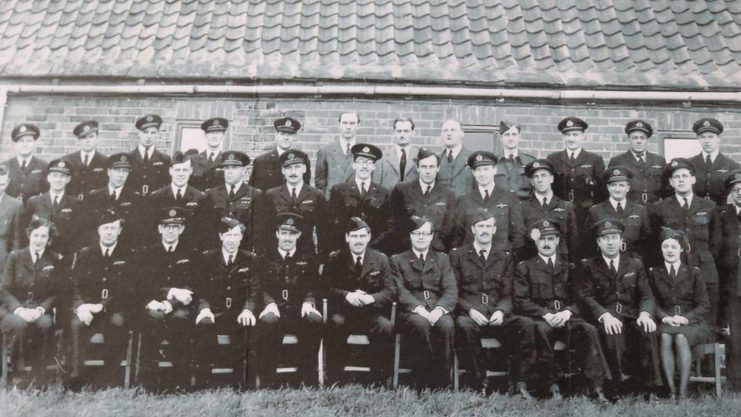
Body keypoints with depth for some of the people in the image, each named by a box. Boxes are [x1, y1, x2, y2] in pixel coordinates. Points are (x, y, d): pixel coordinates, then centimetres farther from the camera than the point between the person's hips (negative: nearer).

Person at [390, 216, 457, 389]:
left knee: (447, 324, -33)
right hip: (412, 312, -1)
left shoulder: (442, 259, 20)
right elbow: (400, 291, 0)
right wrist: (419, 308, -18)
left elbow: (451, 290, 6)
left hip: (438, 311, 2)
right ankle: (424, 384, -27)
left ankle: (443, 384, -25)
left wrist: (439, 309, -15)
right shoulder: (397, 260, 15)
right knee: (421, 323, -36)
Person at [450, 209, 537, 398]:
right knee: (465, 326, -38)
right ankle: (480, 382, -24)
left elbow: (507, 294, 12)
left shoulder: (505, 258, 18)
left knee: (527, 324, -26)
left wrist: (501, 311, -11)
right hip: (468, 314, -2)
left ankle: (520, 384, -18)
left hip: (496, 315, 3)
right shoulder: (457, 255, 10)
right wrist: (470, 310, -14)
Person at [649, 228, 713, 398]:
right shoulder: (654, 273, 14)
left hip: (691, 322, -1)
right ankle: (671, 391, -34)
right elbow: (653, 302, 7)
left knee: (680, 337, -35)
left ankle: (683, 393, -34)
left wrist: (685, 318, -12)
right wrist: (665, 317, -13)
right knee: (665, 337, -34)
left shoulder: (694, 273, 11)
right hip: (666, 322, 1)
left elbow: (703, 304, 5)